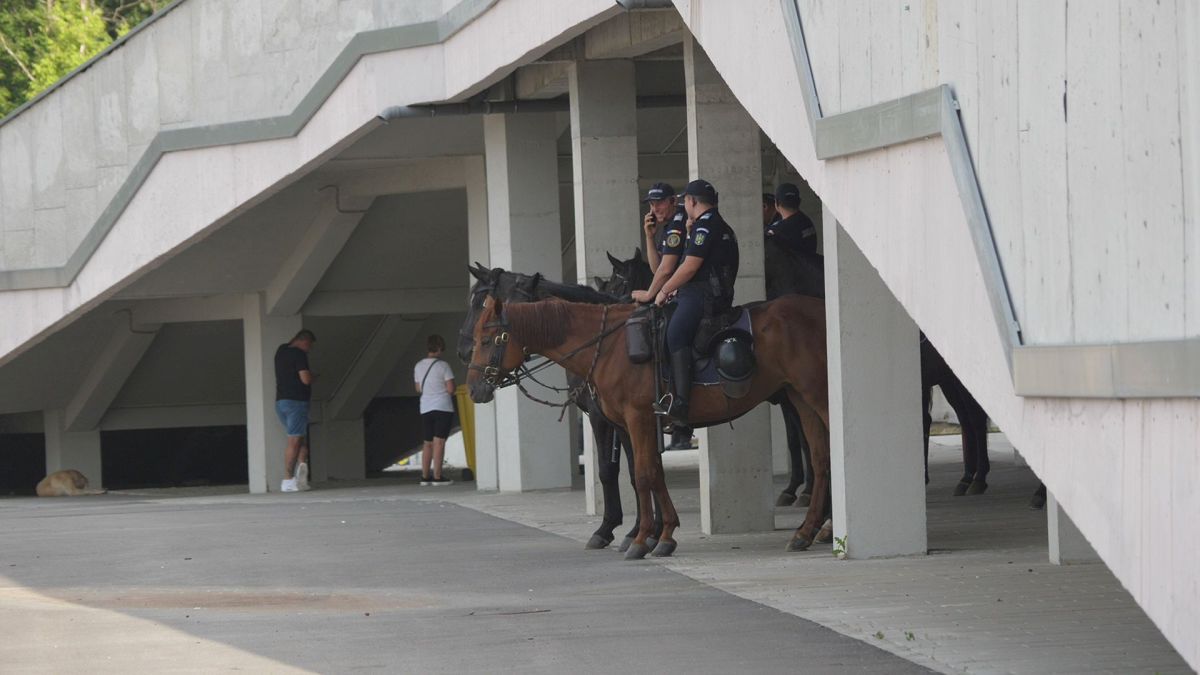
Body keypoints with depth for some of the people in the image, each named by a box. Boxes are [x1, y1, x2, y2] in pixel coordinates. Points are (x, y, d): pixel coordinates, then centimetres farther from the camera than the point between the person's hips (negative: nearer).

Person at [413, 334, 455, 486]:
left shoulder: (418, 366, 7)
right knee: (439, 441, -6)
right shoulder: (443, 366, -9)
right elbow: (451, 389, -11)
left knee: (428, 443, 13)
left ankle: (425, 476, 12)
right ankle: (437, 476, -9)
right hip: (443, 408, -5)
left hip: (425, 409, 5)